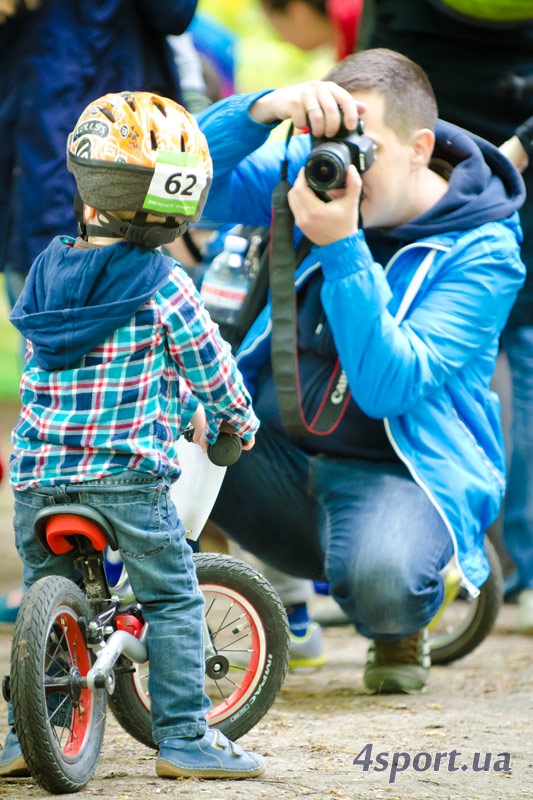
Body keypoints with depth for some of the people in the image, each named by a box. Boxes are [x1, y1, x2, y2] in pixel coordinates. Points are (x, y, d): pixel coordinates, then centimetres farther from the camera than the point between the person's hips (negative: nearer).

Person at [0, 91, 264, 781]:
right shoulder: (159, 285, -9)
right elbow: (207, 360, -1)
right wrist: (234, 416, 23)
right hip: (127, 474, -5)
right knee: (173, 601, 6)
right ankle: (183, 737, 4)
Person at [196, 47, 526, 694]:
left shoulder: (480, 253, -15)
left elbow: (388, 387, -25)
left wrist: (341, 247, -34)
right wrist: (270, 106, -27)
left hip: (396, 470, -4)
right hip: (273, 449, 4)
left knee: (378, 579, -37)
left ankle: (399, 636, 3)